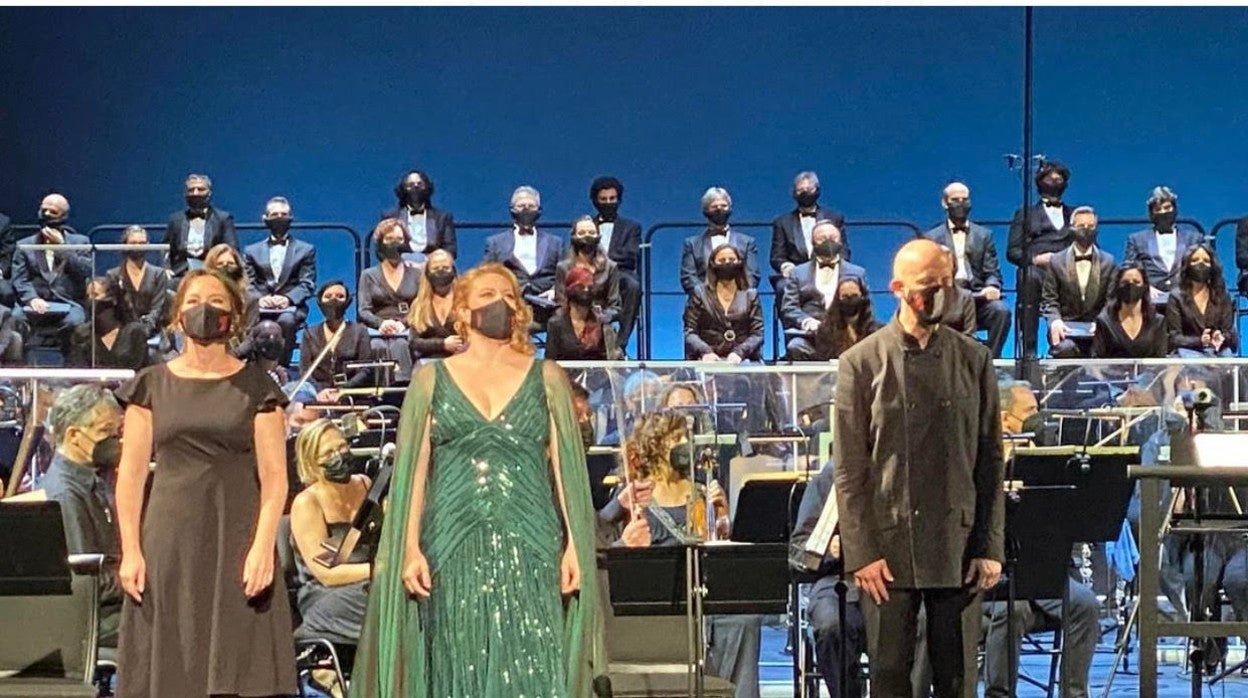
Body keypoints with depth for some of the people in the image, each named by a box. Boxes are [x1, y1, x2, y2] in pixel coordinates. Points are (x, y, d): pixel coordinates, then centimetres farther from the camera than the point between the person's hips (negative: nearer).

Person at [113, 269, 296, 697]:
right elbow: (131, 474, 6)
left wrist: (263, 545, -13)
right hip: (169, 539, 2)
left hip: (236, 537, -2)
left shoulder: (255, 387, 4)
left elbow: (274, 475, -2)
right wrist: (130, 549, -2)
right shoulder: (151, 385, 9)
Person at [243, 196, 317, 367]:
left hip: (290, 308, -1)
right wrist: (259, 299, -12)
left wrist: (288, 299, -14)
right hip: (260, 307, 1)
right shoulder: (252, 251, 22)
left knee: (286, 320, -38)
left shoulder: (305, 250, 17)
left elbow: (307, 284, 6)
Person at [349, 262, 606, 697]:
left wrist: (574, 545, -2)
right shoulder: (431, 379, 9)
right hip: (455, 547, 0)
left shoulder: (546, 378, 10)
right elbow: (413, 470, 6)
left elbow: (566, 466, 7)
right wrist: (411, 548, -3)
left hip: (530, 545, 0)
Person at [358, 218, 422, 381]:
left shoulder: (416, 273, 20)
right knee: (378, 346, -37)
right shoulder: (369, 275, 20)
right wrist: (381, 323, -15)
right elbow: (363, 311, 7)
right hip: (377, 330, 0)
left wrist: (403, 324, -13)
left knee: (400, 345, -37)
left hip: (407, 331, 0)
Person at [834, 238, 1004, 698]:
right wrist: (862, 553, -8)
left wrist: (991, 547, 0)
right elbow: (849, 470, -2)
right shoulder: (861, 363, 0)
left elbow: (991, 461, 6)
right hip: (889, 548, -2)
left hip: (959, 546, 2)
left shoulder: (974, 360, 6)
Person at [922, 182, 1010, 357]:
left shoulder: (984, 235, 20)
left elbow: (992, 273, 11)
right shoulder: (932, 238, 16)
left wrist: (991, 288, -13)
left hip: (978, 298, 2)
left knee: (1001, 310, -30)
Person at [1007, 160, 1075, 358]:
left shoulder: (1075, 215, 33)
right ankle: (1028, 350, -37)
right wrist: (1035, 259, -6)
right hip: (1036, 269, -1)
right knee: (1029, 276, -39)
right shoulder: (1025, 215, 27)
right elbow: (1012, 251, 14)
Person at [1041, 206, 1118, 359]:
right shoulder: (1056, 261, 9)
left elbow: (1112, 299, 4)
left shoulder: (1108, 262, 11)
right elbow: (1049, 299, 5)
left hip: (1096, 329, 1)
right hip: (1066, 327, -1)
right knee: (1066, 349, -34)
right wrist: (1055, 320, -16)